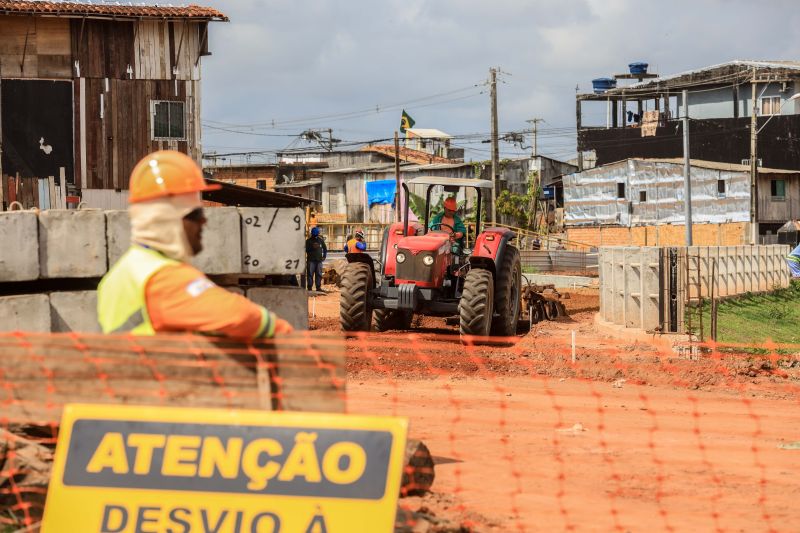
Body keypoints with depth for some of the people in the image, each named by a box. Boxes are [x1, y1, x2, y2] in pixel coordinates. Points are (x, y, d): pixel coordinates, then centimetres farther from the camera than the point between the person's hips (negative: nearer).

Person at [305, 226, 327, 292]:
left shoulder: (321, 240, 11)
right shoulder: (309, 240, 2)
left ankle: (318, 287, 7)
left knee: (319, 274, 3)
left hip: (319, 260, 3)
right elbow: (306, 249, -4)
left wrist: (324, 256, 8)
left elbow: (325, 249, 19)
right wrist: (312, 247, -18)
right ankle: (309, 287, -1)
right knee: (310, 274, -5)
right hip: (311, 260, -3)